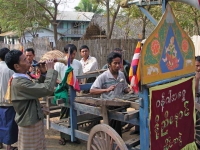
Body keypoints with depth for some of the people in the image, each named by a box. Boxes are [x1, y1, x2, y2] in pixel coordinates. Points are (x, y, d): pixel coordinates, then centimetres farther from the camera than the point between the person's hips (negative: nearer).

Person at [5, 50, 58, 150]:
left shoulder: (19, 79, 6)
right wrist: (50, 70, -21)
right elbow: (47, 89, -34)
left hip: (33, 121, 10)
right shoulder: (20, 83, -28)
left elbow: (37, 87, 15)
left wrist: (43, 74, 1)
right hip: (30, 124, -10)